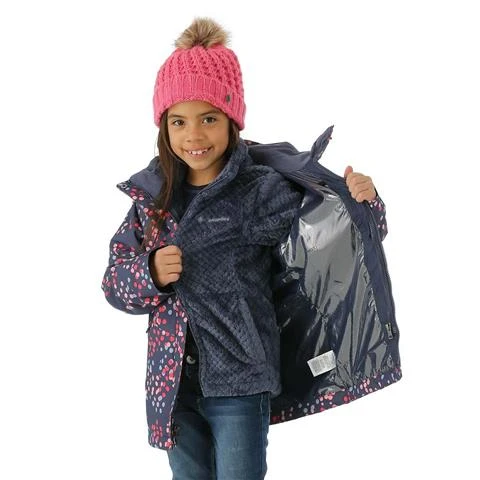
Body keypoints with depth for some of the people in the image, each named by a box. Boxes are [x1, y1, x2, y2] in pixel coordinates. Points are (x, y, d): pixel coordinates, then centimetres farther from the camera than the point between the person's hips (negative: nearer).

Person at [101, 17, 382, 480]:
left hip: (239, 380, -4)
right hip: (173, 380, 4)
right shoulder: (153, 196, 2)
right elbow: (115, 282, 7)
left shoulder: (262, 191, -10)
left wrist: (358, 201, -26)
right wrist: (150, 272, -14)